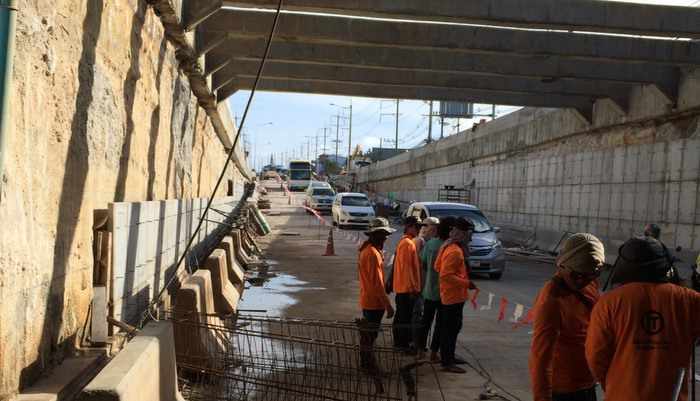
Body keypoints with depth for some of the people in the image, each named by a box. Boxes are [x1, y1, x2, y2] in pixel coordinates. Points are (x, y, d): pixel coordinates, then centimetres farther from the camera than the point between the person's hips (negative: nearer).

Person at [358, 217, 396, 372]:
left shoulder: (367, 249, 9)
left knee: (367, 333, 19)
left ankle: (366, 362, 31)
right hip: (374, 302, -10)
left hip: (367, 300, 10)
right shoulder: (373, 254, -23)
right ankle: (368, 364, 12)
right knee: (370, 335, 1)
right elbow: (377, 283, -25)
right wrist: (388, 305, -22)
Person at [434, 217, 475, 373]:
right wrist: (466, 283, -22)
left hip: (449, 295, 10)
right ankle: (448, 363, 3)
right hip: (454, 296, -10)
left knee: (449, 328, 18)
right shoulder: (455, 251, -21)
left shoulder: (449, 246, 10)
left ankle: (448, 357, 29)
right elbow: (446, 275, -27)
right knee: (451, 329, -3)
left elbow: (438, 267, 17)